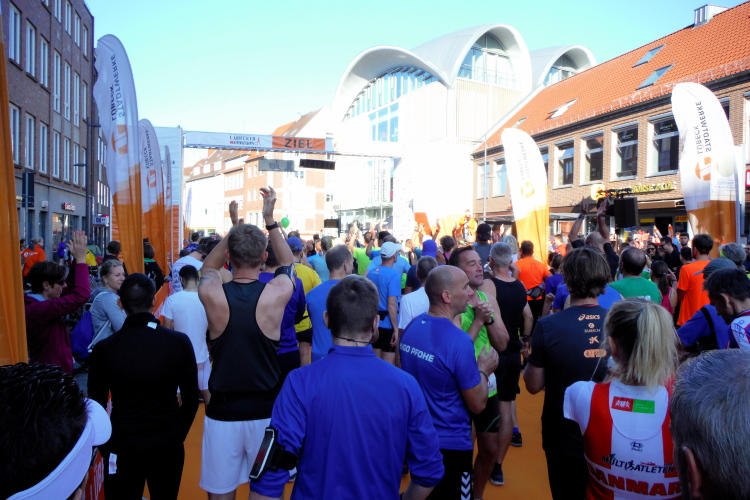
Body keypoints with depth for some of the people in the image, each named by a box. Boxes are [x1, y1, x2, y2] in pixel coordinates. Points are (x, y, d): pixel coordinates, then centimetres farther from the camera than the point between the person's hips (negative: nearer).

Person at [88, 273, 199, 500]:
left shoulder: (104, 349, -11)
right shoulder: (179, 342, -10)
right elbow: (191, 399, -4)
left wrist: (106, 446, 11)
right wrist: (177, 436, 11)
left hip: (122, 447, 0)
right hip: (167, 445, 1)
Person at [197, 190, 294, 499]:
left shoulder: (211, 294, -13)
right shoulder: (276, 294, -14)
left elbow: (208, 267, 13)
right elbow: (288, 263, 10)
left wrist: (234, 227, 11)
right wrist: (270, 220, 9)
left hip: (222, 412, 1)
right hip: (266, 411, 0)